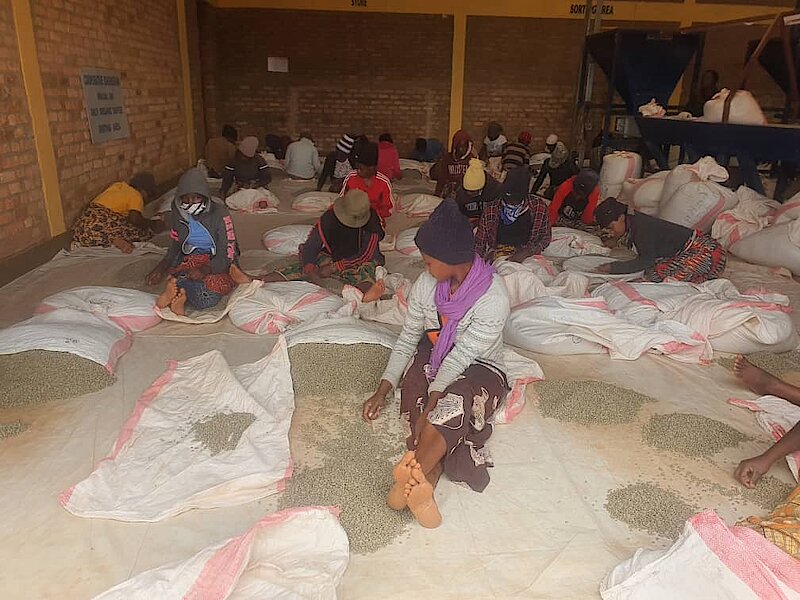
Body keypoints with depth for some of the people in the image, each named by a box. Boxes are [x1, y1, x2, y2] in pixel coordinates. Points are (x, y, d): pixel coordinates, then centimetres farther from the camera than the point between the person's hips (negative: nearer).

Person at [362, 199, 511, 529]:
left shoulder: (493, 298, -25)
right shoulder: (426, 284, -9)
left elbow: (460, 357, -27)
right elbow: (407, 338, -1)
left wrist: (430, 408, -31)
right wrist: (383, 390, -7)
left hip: (480, 368, -4)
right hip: (434, 356, 4)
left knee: (453, 402, -38)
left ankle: (409, 480, -41)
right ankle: (423, 483, -40)